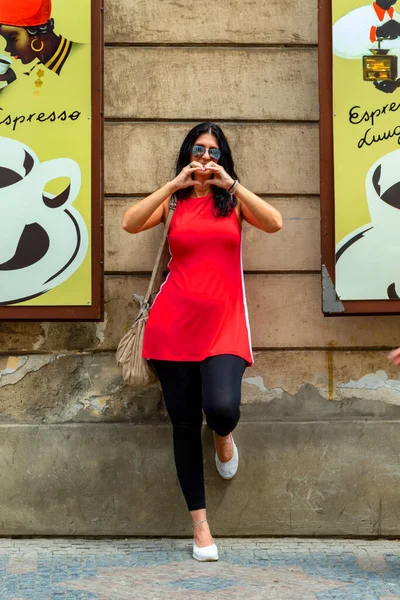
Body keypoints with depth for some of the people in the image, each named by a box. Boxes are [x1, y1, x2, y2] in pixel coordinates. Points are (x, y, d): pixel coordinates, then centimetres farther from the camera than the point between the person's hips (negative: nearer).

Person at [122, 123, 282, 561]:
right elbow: (130, 224, -8)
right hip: (174, 323, 1)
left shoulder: (233, 199, 8)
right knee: (184, 423, 3)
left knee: (221, 407, -23)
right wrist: (173, 185, -13)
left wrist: (230, 184, -15)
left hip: (224, 321, -1)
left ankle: (223, 436, 17)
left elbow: (274, 223, -10)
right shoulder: (172, 201, 9)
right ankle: (199, 523, 14)